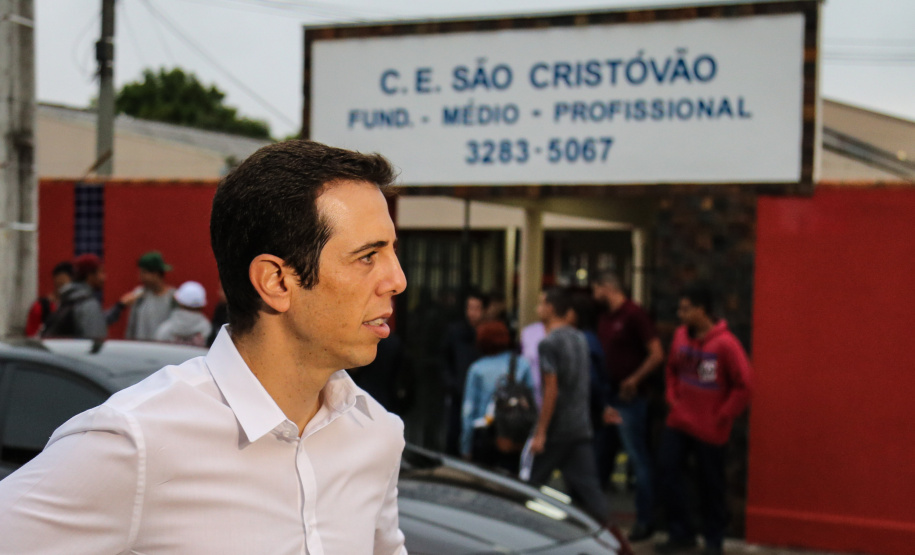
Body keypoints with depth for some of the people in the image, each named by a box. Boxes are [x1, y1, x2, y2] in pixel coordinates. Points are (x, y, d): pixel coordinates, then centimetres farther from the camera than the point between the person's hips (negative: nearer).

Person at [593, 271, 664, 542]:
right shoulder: (603, 317, 12)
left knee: (638, 458, -2)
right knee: (600, 458, 14)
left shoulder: (634, 314, -11)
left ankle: (645, 521, 6)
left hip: (629, 398, -8)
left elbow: (657, 354, -15)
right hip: (606, 396, 8)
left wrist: (633, 380, -15)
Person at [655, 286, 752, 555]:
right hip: (679, 421, 6)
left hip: (710, 429, -5)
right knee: (669, 470, 2)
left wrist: (724, 416, -12)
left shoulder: (725, 343, -19)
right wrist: (672, 397, 7)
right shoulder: (680, 335, 0)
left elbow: (743, 386, -15)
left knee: (711, 485, 7)